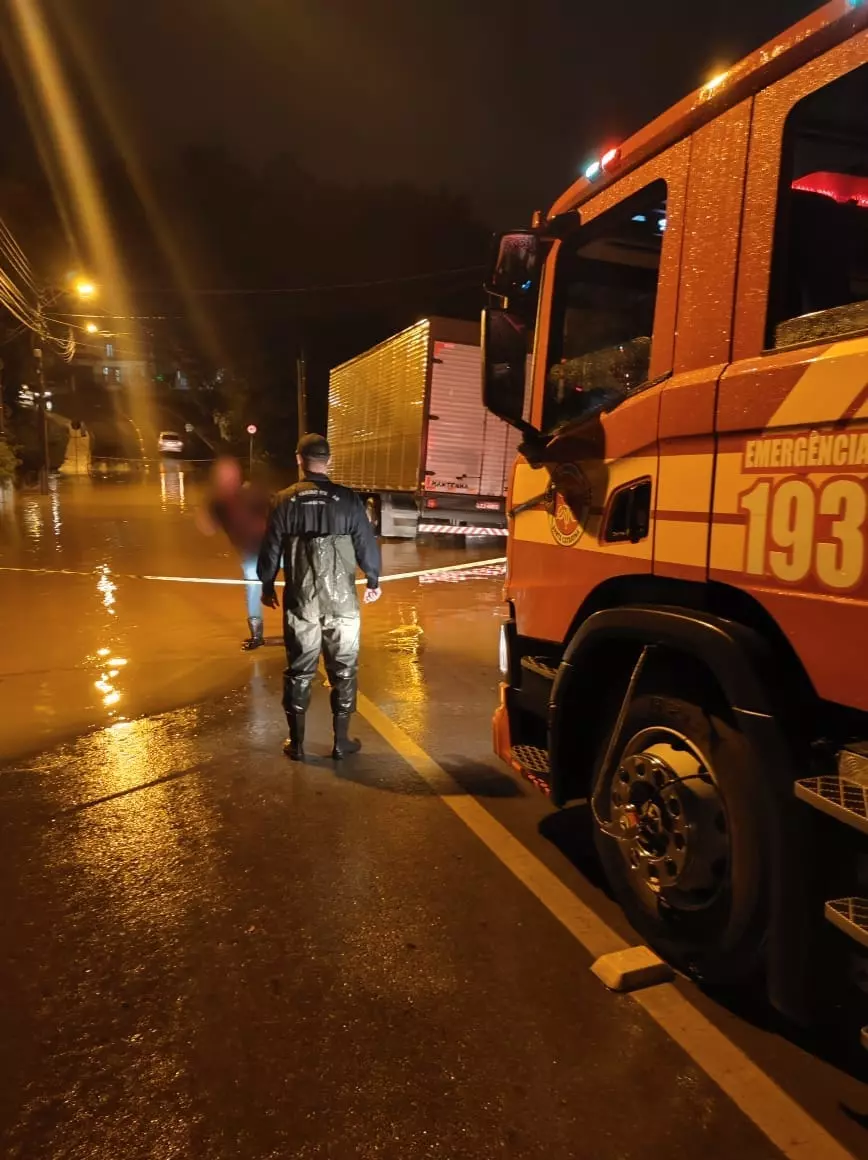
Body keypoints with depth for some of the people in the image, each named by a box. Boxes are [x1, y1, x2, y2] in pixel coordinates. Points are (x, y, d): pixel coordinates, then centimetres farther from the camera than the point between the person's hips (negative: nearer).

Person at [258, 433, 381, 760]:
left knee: (299, 670, 11)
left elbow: (270, 548, 3)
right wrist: (373, 581, 16)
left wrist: (267, 585, 18)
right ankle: (341, 741, 16)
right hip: (342, 599, -1)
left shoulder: (285, 500, -1)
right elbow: (367, 545, 0)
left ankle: (296, 742, 18)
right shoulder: (348, 499, -5)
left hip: (300, 600, 1)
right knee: (343, 670, 10)